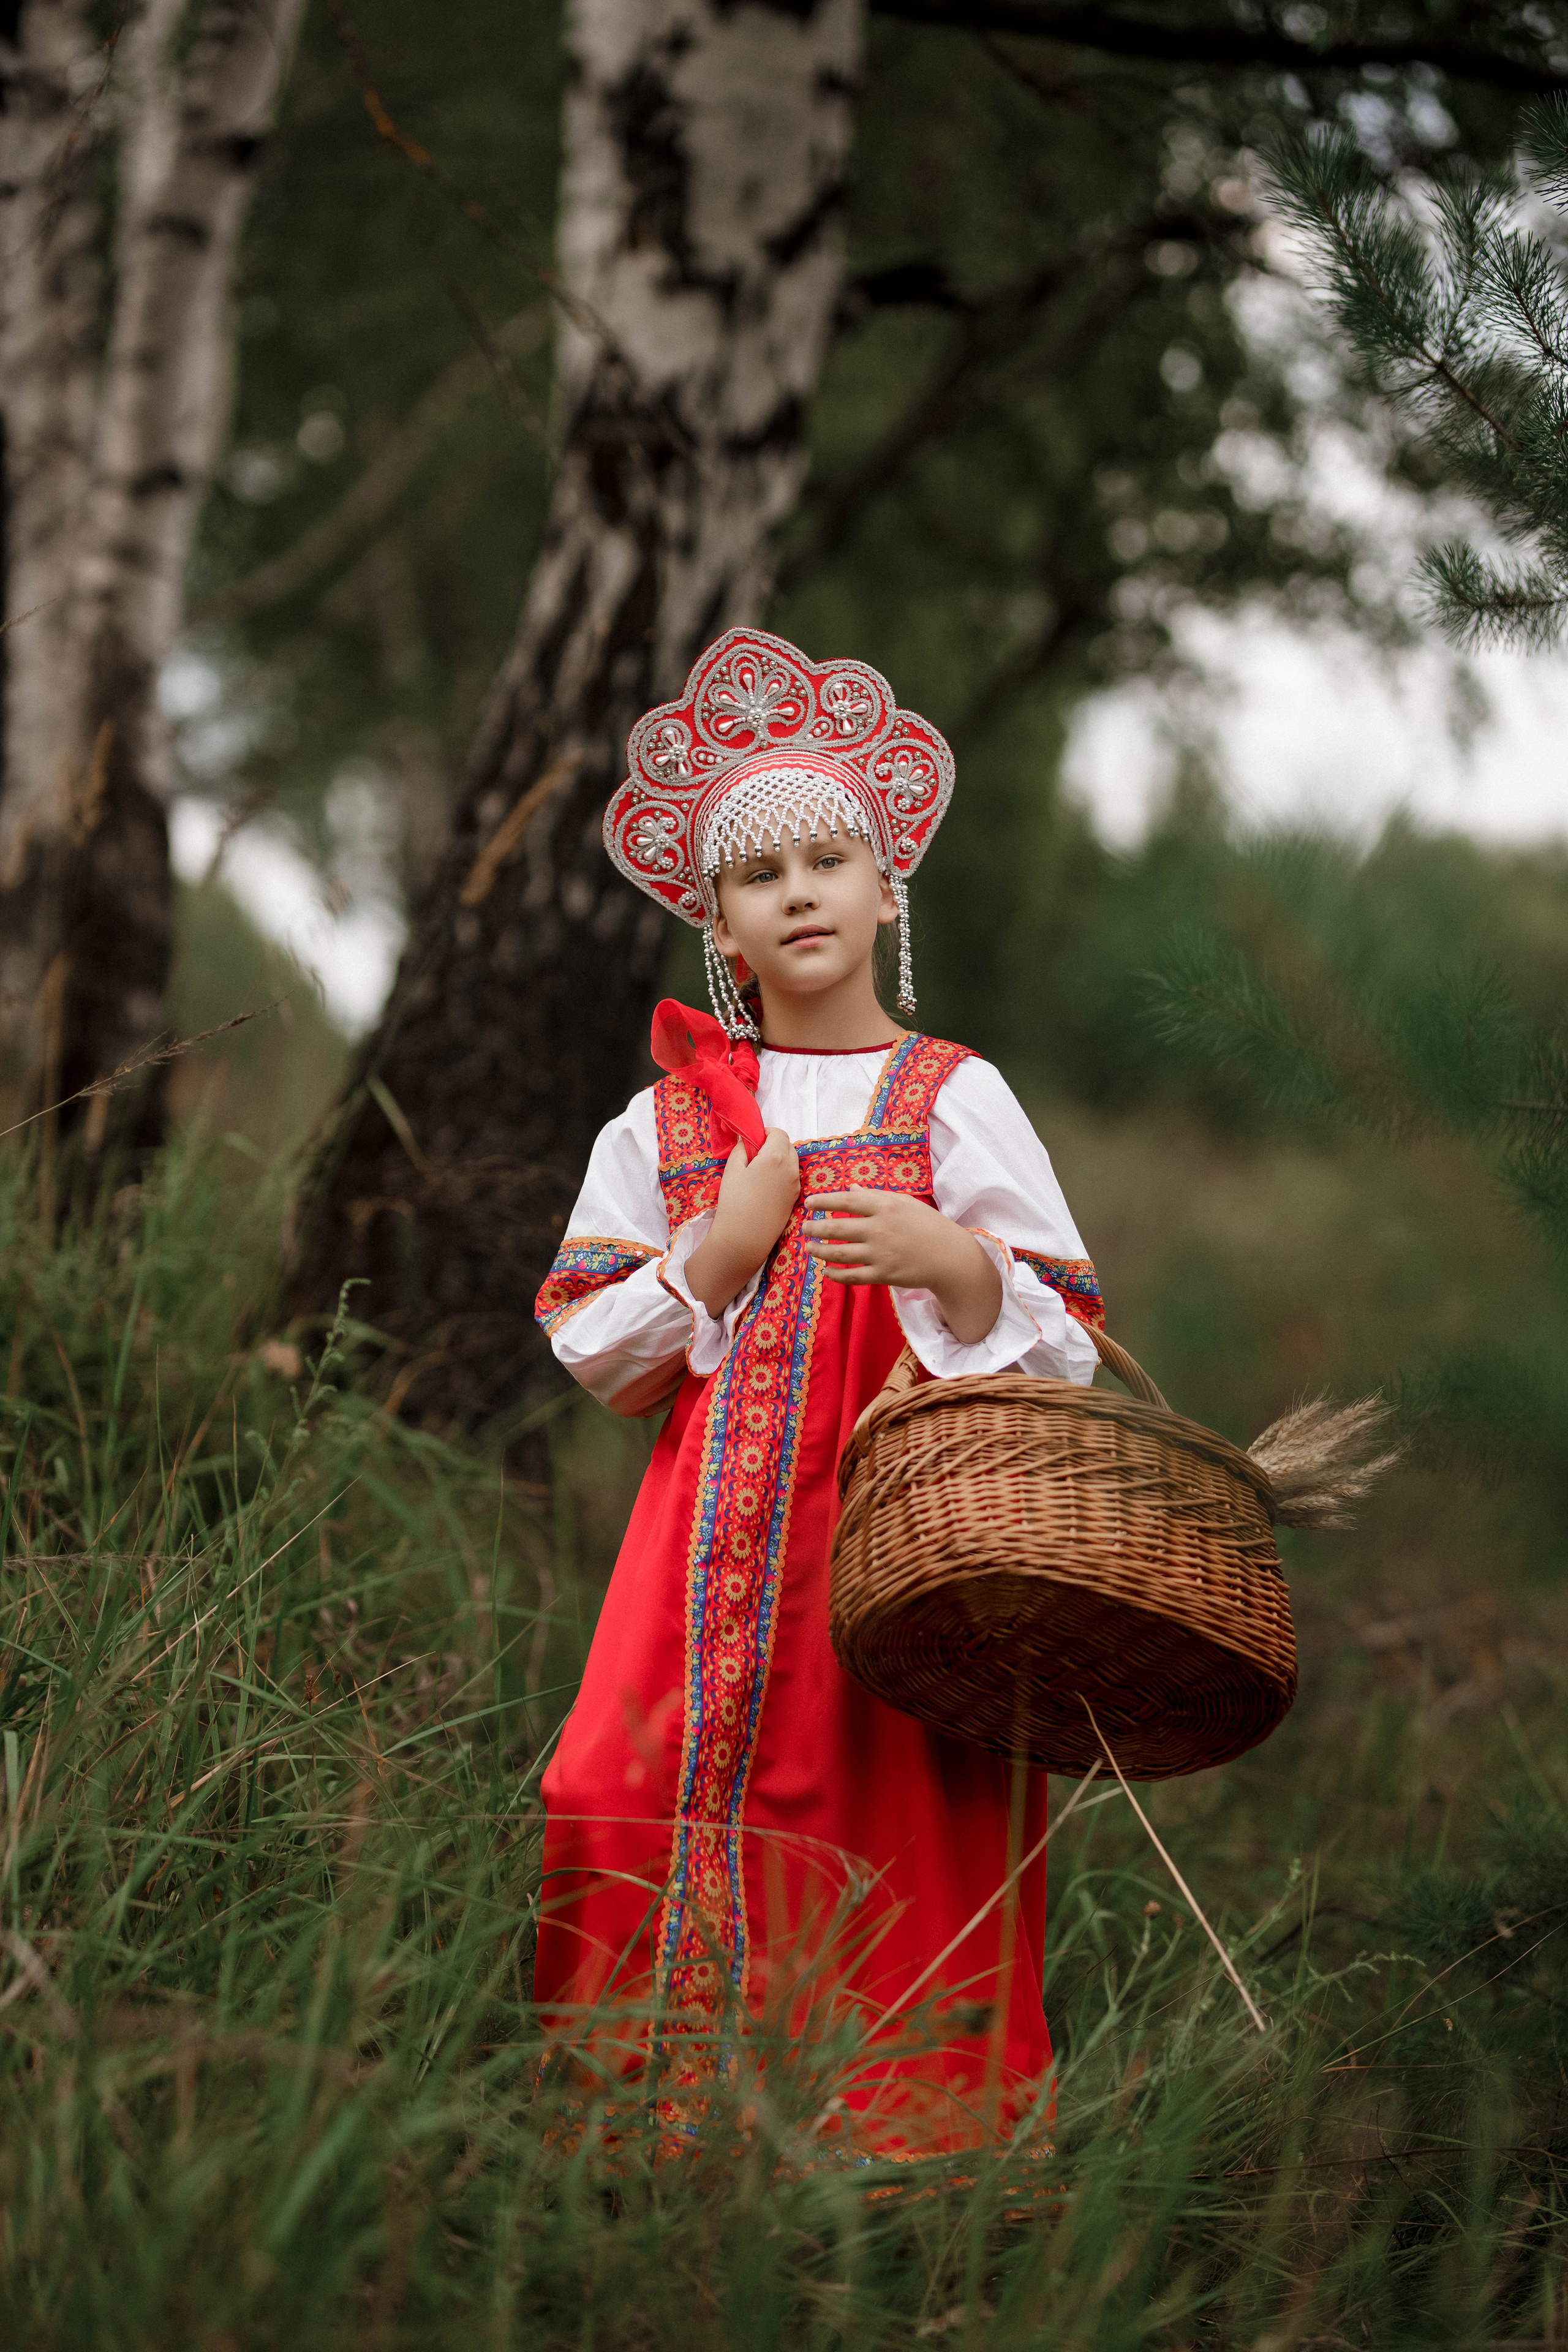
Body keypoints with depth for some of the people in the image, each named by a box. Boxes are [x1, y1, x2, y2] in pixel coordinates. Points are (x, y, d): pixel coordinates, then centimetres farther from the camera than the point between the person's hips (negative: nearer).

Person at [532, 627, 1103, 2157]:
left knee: (891, 1836, -9)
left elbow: (1066, 1348, 2)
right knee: (630, 1801, -8)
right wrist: (717, 1251, -3)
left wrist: (950, 1260, -15)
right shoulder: (668, 1120, 12)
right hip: (719, 1531, 3)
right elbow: (592, 1356, 9)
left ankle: (902, 2127, 3)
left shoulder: (955, 1099, 5)